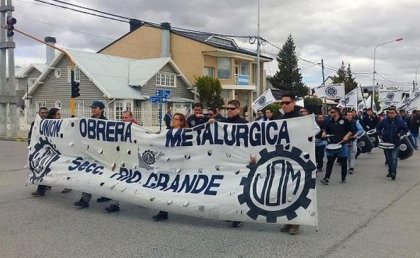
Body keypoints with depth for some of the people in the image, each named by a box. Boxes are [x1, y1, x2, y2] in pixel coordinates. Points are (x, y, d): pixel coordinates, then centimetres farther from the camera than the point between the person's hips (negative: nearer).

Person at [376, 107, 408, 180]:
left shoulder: (399, 121, -6)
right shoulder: (384, 121, -3)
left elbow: (406, 129, 4)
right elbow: (378, 128, 11)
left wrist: (400, 134, -8)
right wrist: (380, 134, 0)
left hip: (395, 143, -3)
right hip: (386, 142, 3)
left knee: (394, 158, -11)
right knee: (388, 158, 12)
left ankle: (393, 172, -10)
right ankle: (390, 171, 25)